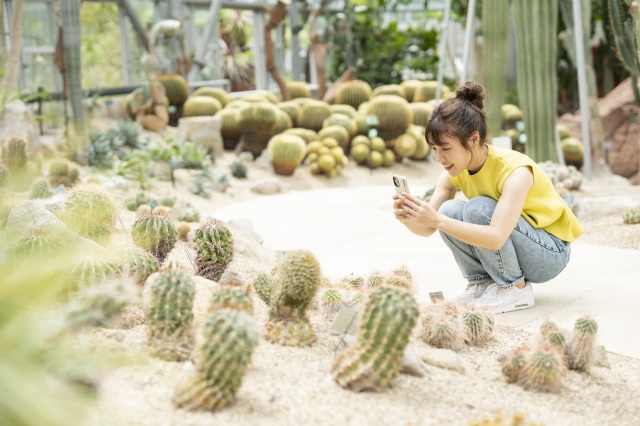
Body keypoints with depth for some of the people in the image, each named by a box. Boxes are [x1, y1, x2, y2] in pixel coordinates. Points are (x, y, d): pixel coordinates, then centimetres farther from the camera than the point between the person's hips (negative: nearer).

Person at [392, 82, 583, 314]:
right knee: (450, 211, -19)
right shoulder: (453, 173, -8)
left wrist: (438, 220, -46)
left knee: (478, 209, -30)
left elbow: (497, 238, -41)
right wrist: (408, 218, -34)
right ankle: (482, 283, -2)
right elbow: (428, 229, -12)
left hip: (551, 252, -6)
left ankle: (516, 289, -13)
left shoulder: (515, 170, -29)